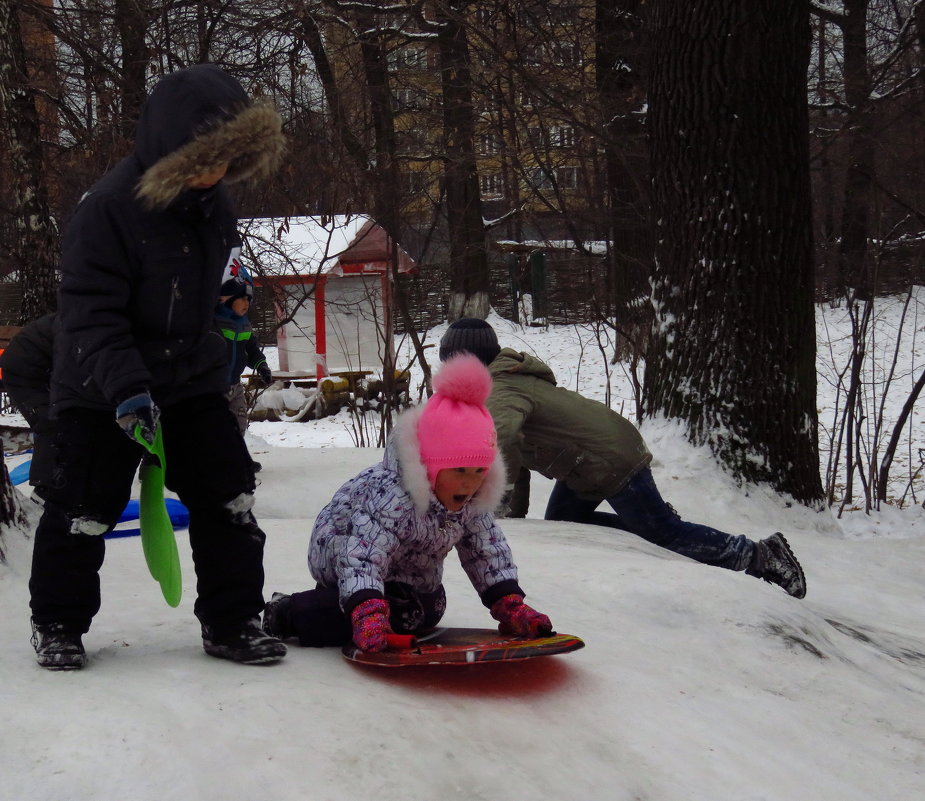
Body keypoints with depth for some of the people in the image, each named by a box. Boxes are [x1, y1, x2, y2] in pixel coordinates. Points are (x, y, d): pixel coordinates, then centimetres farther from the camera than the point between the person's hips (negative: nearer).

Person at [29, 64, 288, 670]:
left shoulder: (215, 202, -1)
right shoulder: (110, 206, -24)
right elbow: (89, 311, -26)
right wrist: (126, 385, -35)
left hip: (193, 380, 6)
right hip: (99, 392, -6)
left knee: (228, 499, 3)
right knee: (85, 510, 4)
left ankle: (232, 623, 15)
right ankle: (58, 625, 23)